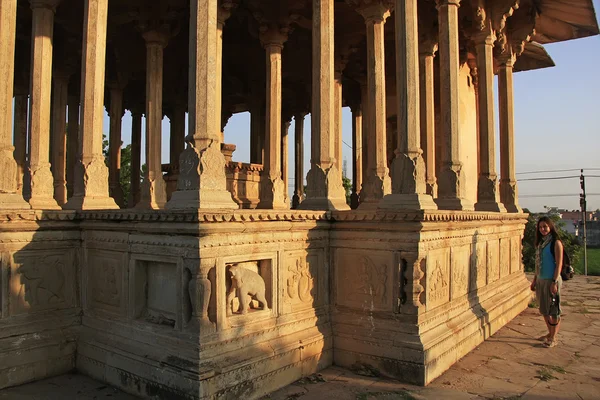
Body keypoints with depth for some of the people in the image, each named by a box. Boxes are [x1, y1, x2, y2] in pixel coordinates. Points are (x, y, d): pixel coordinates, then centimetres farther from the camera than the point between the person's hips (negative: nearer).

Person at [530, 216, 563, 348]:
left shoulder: (556, 243, -9)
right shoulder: (540, 243, 11)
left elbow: (559, 264, -13)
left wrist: (554, 282, -18)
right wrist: (534, 280, 15)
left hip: (551, 280, -7)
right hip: (541, 280, 7)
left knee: (553, 310, 1)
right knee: (544, 310, 15)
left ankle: (553, 338, 10)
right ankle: (550, 333, 29)